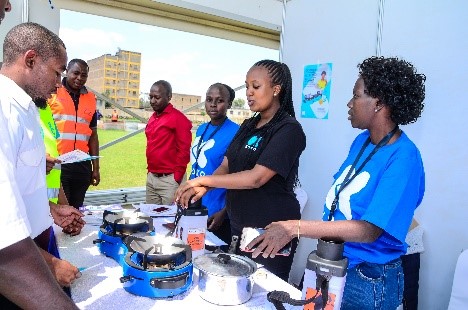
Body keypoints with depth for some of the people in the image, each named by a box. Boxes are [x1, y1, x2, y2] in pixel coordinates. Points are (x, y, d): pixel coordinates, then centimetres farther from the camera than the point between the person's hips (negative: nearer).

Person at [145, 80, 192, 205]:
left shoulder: (178, 118, -12)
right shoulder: (153, 118, 13)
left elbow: (184, 151, -14)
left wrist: (176, 178, -13)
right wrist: (150, 171, 15)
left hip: (169, 179, -8)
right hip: (151, 177, 8)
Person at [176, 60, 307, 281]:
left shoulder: (288, 130, -15)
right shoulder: (248, 126, 9)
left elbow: (257, 177, -24)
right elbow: (226, 166, 5)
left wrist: (204, 180, -20)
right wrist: (204, 187, -15)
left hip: (271, 230, -7)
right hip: (239, 225, 7)